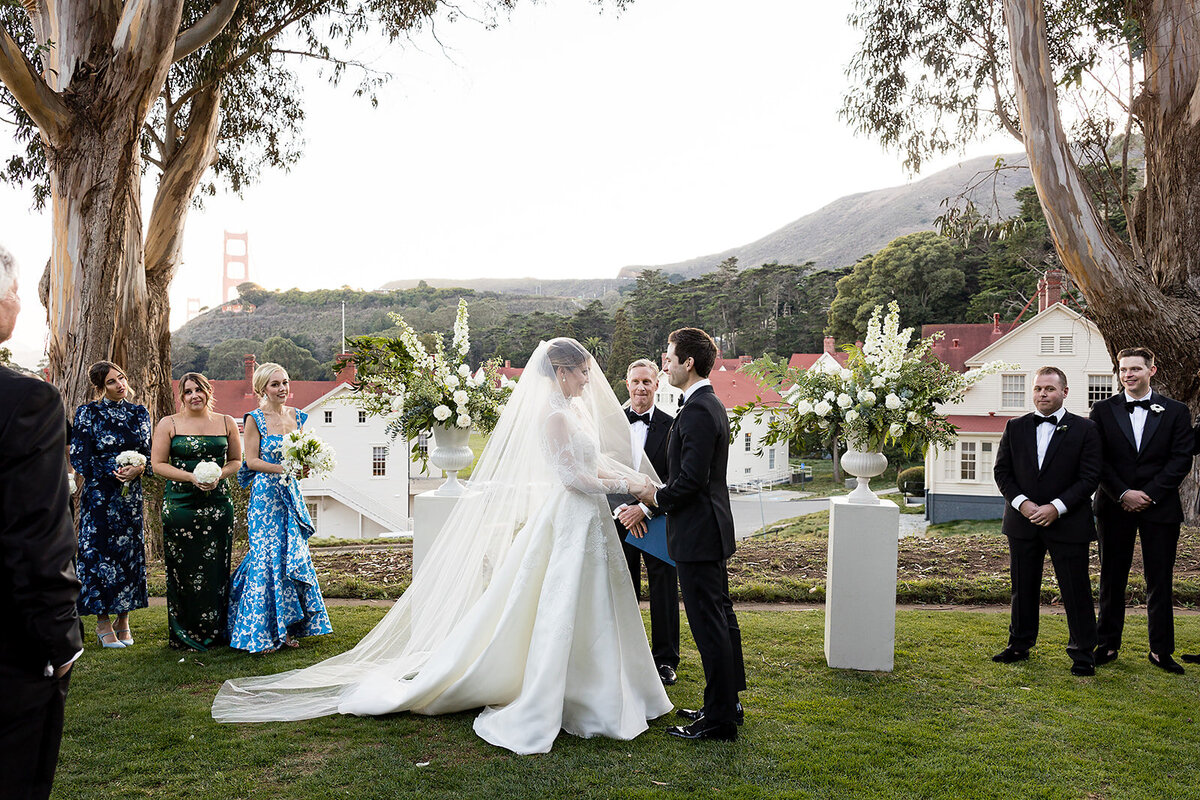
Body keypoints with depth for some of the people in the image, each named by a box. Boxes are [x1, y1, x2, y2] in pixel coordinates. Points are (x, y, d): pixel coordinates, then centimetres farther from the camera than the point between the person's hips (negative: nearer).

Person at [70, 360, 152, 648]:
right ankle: (103, 622, 7)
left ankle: (124, 619, 13)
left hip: (131, 494, 3)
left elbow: (148, 452, 10)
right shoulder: (88, 413, 0)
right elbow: (79, 456, -4)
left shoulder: (139, 413, 10)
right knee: (99, 552, -3)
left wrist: (137, 470, -11)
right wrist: (113, 473, -13)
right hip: (99, 494, -3)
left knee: (129, 552, 4)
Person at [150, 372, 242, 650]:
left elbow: (236, 460, 14)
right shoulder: (168, 424, 3)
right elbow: (158, 464, 0)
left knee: (216, 571, 4)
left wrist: (218, 475, -7)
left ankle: (215, 632, 16)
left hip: (217, 505, 2)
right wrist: (191, 477, -13)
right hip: (180, 505, -2)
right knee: (184, 571, 0)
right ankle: (184, 636, 12)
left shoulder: (227, 423, 10)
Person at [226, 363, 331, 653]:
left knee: (293, 555, 5)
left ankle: (287, 627, 16)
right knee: (267, 558, -5)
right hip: (266, 495, -5)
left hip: (290, 493, 5)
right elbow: (251, 460, -9)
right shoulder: (255, 419, -6)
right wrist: (283, 469, -19)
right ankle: (262, 633, 6)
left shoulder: (297, 416, 10)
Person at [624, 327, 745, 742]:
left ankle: (719, 720, 7)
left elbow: (691, 479, -25)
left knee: (709, 623, -3)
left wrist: (656, 498, -7)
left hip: (698, 533, -11)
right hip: (711, 528, 11)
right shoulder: (710, 404, 14)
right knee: (720, 616, 17)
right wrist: (647, 504, 15)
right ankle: (727, 703, 30)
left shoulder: (697, 411, -19)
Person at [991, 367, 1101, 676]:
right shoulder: (1015, 428, 7)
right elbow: (1001, 471, 6)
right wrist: (1022, 502, -10)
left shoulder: (1085, 429, -1)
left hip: (1068, 524, -3)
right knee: (1023, 588, 11)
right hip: (1023, 522, 3)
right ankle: (1019, 645, 25)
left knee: (1076, 590, 3)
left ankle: (1083, 653, 17)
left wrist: (1056, 507, -15)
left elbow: (1090, 477, -6)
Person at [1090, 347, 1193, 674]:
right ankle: (1108, 645, 17)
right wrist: (1123, 494, -11)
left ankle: (1161, 650, 17)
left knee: (1160, 581, 5)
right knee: (1112, 579, 7)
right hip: (1115, 507, 0)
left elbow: (1181, 459, -2)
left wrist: (1150, 494, -11)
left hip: (1160, 508, 0)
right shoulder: (1103, 410, 4)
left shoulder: (1176, 412, 4)